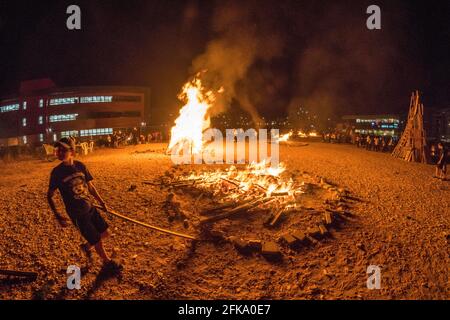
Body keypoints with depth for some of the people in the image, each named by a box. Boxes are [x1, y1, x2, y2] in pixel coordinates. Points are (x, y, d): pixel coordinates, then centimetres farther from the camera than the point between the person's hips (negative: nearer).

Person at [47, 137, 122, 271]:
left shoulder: (80, 166, -4)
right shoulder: (57, 172, -14)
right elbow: (49, 196, -5)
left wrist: (101, 201, 12)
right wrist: (57, 215, -15)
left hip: (90, 208, 4)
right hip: (77, 214, -4)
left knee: (104, 233, 14)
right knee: (97, 241, 5)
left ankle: (86, 246, 41)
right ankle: (107, 261, 31)